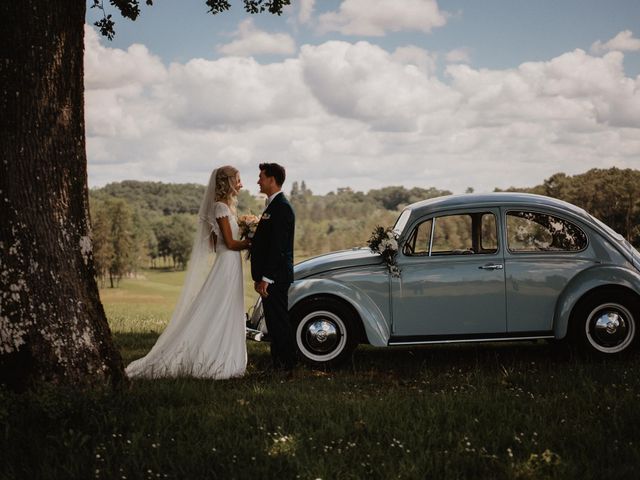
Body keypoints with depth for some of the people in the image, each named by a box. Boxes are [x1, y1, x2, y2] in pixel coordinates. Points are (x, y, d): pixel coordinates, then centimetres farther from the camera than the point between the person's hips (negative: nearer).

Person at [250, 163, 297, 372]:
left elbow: (277, 246, -21)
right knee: (274, 321, 14)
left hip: (275, 276, -10)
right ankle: (278, 363, 20)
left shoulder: (281, 207, -16)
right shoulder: (273, 206, 17)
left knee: (279, 321, -5)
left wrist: (265, 278, -22)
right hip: (270, 275, 10)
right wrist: (259, 276, 19)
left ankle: (286, 365, 0)